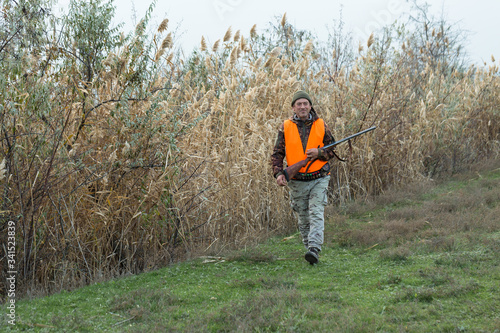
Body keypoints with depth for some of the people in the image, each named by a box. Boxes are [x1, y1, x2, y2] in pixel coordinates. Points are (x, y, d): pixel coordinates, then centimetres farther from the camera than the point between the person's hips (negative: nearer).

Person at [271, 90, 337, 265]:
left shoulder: (321, 125, 1)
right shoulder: (285, 127, 1)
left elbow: (332, 150, 6)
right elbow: (277, 154, 3)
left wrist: (319, 153, -14)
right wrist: (278, 173, -12)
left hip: (318, 179, -1)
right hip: (297, 182, 1)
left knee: (316, 214, -14)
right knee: (303, 219, 10)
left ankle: (314, 250, -22)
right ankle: (308, 246, 25)